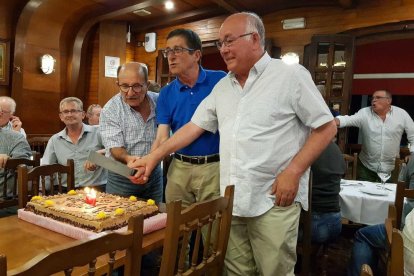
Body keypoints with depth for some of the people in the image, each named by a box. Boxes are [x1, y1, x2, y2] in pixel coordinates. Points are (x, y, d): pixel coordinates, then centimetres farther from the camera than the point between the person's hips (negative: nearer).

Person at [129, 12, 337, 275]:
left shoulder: (291, 75, -4)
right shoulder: (222, 87, 13)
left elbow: (326, 127, -4)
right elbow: (195, 126, 15)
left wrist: (293, 172, -14)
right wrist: (155, 156, 10)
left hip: (274, 201, -5)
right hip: (231, 200, 5)